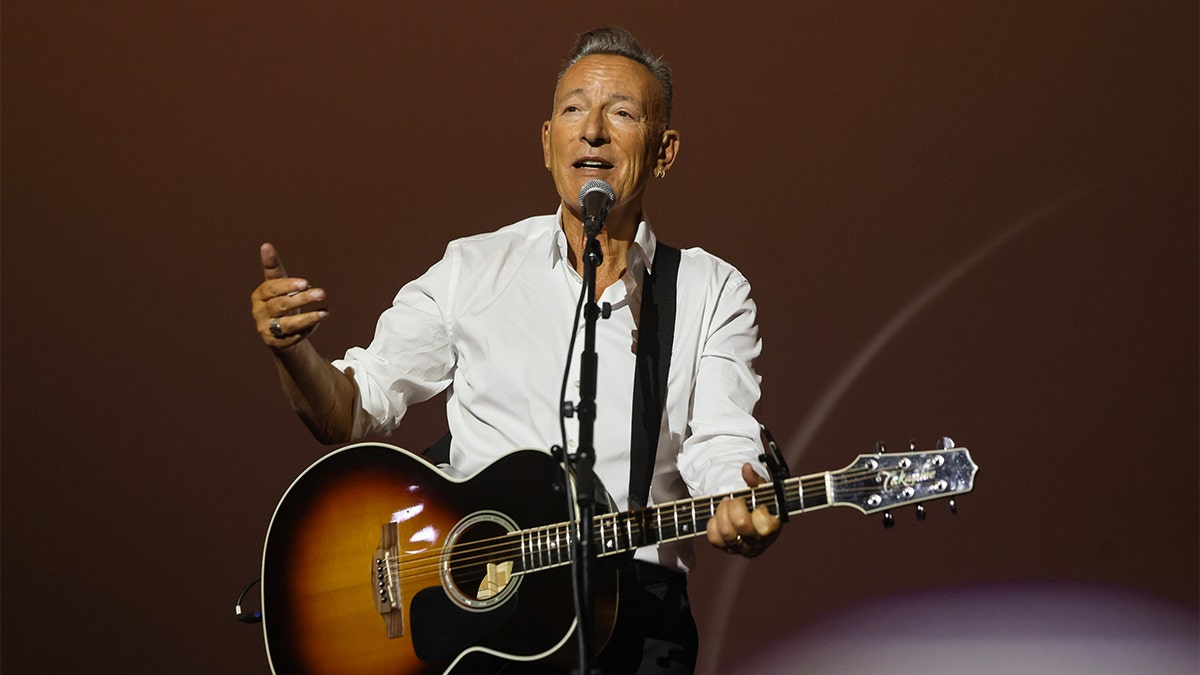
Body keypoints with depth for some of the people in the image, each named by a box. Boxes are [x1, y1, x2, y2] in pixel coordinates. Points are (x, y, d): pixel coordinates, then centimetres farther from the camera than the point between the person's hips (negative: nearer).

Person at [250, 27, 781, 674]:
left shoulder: (712, 292, 11)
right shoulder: (471, 270, 12)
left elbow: (721, 447, -1)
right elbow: (352, 411, 12)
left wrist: (742, 513, -24)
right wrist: (292, 349, -10)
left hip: (635, 608, 0)